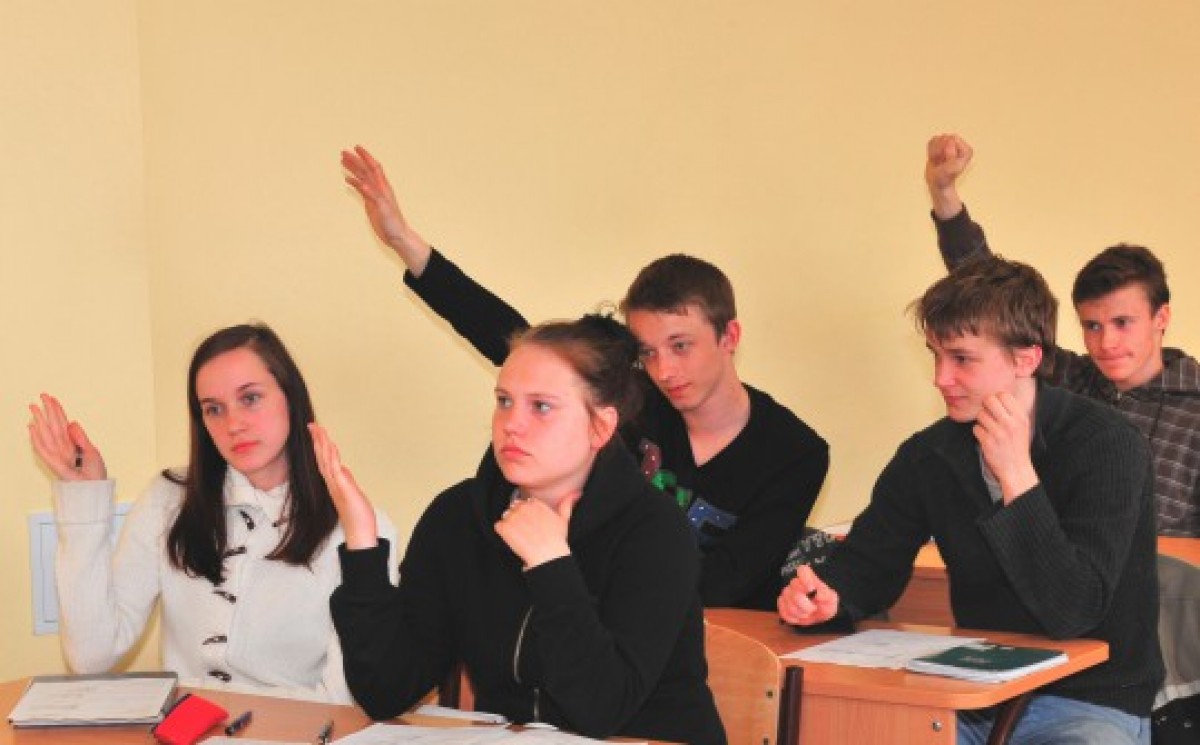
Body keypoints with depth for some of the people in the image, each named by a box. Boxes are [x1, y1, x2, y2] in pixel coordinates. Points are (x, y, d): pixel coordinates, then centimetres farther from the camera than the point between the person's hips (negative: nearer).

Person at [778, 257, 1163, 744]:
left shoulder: (1107, 446, -14)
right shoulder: (928, 454, 3)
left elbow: (1074, 614, -21)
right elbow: (867, 563, 8)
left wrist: (1017, 477, -26)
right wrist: (825, 598, -16)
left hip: (1092, 703, -4)